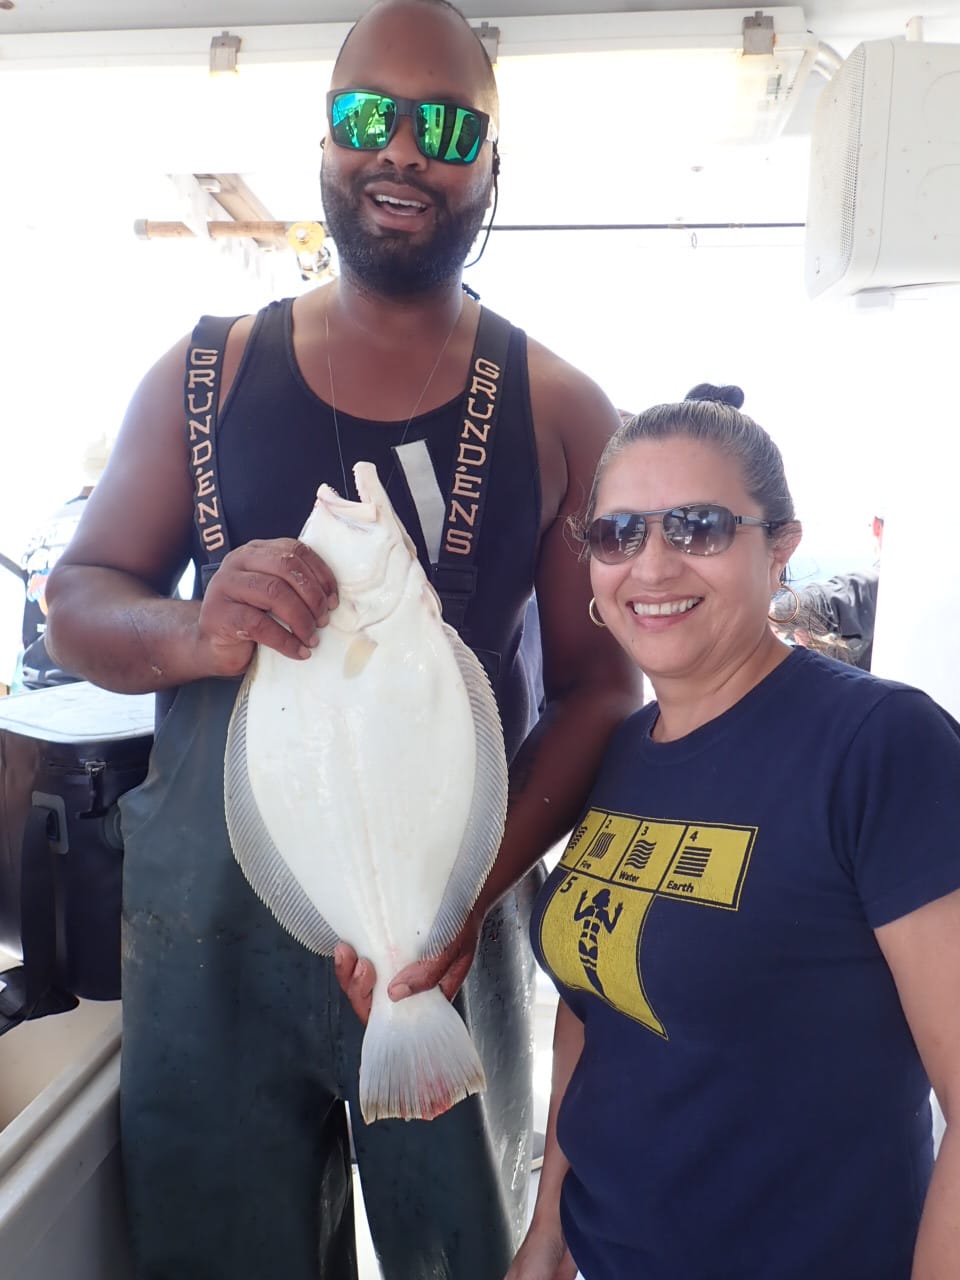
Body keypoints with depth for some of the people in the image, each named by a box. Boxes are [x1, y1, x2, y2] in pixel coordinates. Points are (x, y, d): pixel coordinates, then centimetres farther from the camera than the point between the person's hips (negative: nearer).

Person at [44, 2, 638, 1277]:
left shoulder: (560, 411, -2)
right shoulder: (205, 372, 2)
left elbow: (598, 685, -4)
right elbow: (75, 598, 4)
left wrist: (472, 894, -17)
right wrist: (200, 631, -19)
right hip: (209, 924, 1)